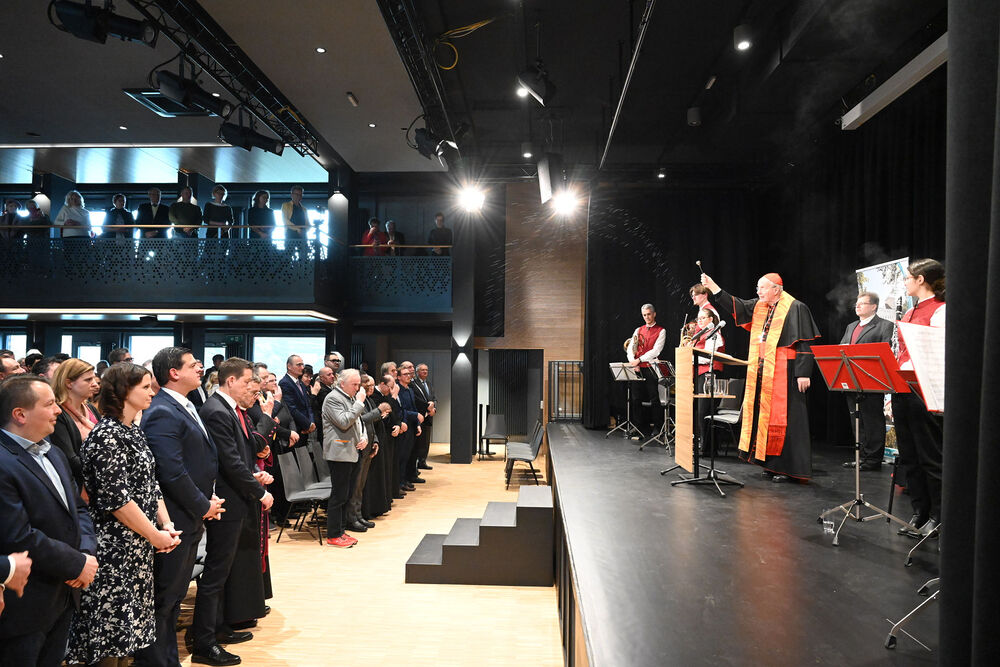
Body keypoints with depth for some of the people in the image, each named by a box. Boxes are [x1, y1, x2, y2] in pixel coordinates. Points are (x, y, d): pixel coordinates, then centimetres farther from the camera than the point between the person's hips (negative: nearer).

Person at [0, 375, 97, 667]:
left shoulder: (54, 454, 10)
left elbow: (78, 508, 13)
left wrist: (87, 552, -5)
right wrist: (79, 565, -16)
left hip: (64, 596, 9)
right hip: (25, 607, -8)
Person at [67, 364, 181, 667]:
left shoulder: (134, 431, 9)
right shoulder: (107, 435, -18)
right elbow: (116, 499, -21)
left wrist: (167, 524, 1)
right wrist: (156, 536, -14)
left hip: (138, 547, 8)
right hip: (114, 547, -8)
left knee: (131, 622, 16)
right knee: (112, 620, 3)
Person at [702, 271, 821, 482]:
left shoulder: (795, 309, -7)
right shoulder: (758, 307, 13)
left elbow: (805, 343, -11)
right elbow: (736, 305, 8)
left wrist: (803, 373, -16)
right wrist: (713, 287, -3)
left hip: (784, 373, -7)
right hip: (762, 372, 7)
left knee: (782, 417, -5)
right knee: (765, 415, 9)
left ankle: (788, 466, 3)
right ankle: (771, 464, 18)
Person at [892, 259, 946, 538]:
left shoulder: (939, 310, -9)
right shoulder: (909, 312, 16)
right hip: (902, 390, 8)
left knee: (930, 457, 1)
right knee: (909, 457, 12)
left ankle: (938, 516, 12)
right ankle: (919, 513, 21)